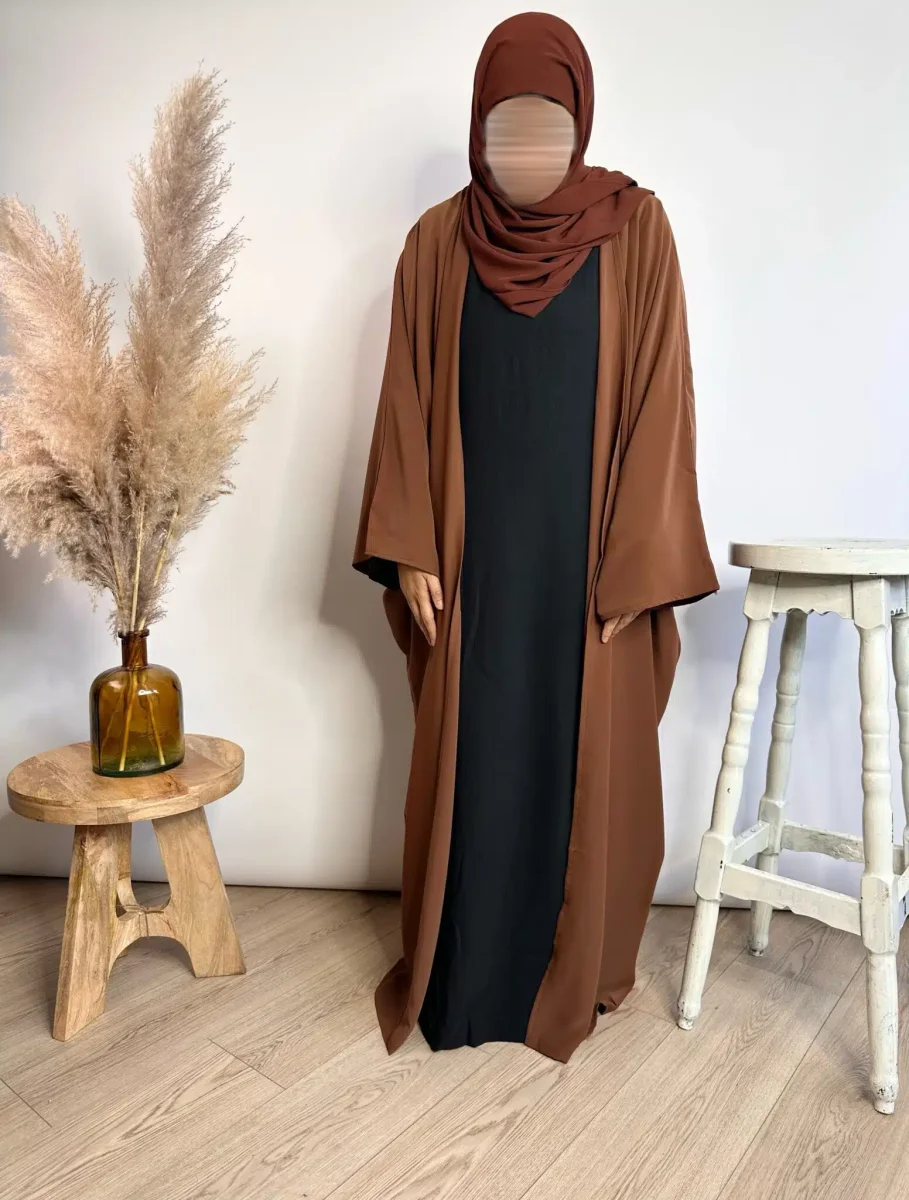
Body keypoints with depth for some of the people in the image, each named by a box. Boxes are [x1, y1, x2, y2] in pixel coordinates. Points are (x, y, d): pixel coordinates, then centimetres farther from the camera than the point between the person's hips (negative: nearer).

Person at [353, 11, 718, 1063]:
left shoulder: (635, 228, 0)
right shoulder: (439, 240, 4)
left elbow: (659, 400, -3)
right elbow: (408, 403, 4)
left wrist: (638, 562, -8)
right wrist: (410, 550, -2)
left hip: (590, 552, 0)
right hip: (475, 551, 1)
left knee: (586, 761, 8)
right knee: (467, 762, 8)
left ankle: (574, 970, 30)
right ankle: (456, 975, 28)